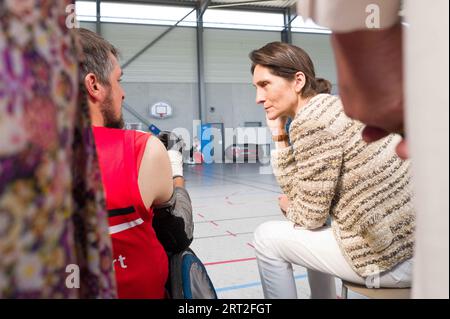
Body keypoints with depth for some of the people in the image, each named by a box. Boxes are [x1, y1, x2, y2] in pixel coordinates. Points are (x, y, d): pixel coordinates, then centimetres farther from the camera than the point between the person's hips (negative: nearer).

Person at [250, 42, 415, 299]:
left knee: (268, 237, 2)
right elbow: (308, 196, 10)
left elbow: (308, 216, -13)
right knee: (310, 231, 28)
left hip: (390, 258, -9)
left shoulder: (311, 120, -18)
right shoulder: (330, 106, 10)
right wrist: (279, 136, 5)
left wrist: (287, 206, 8)